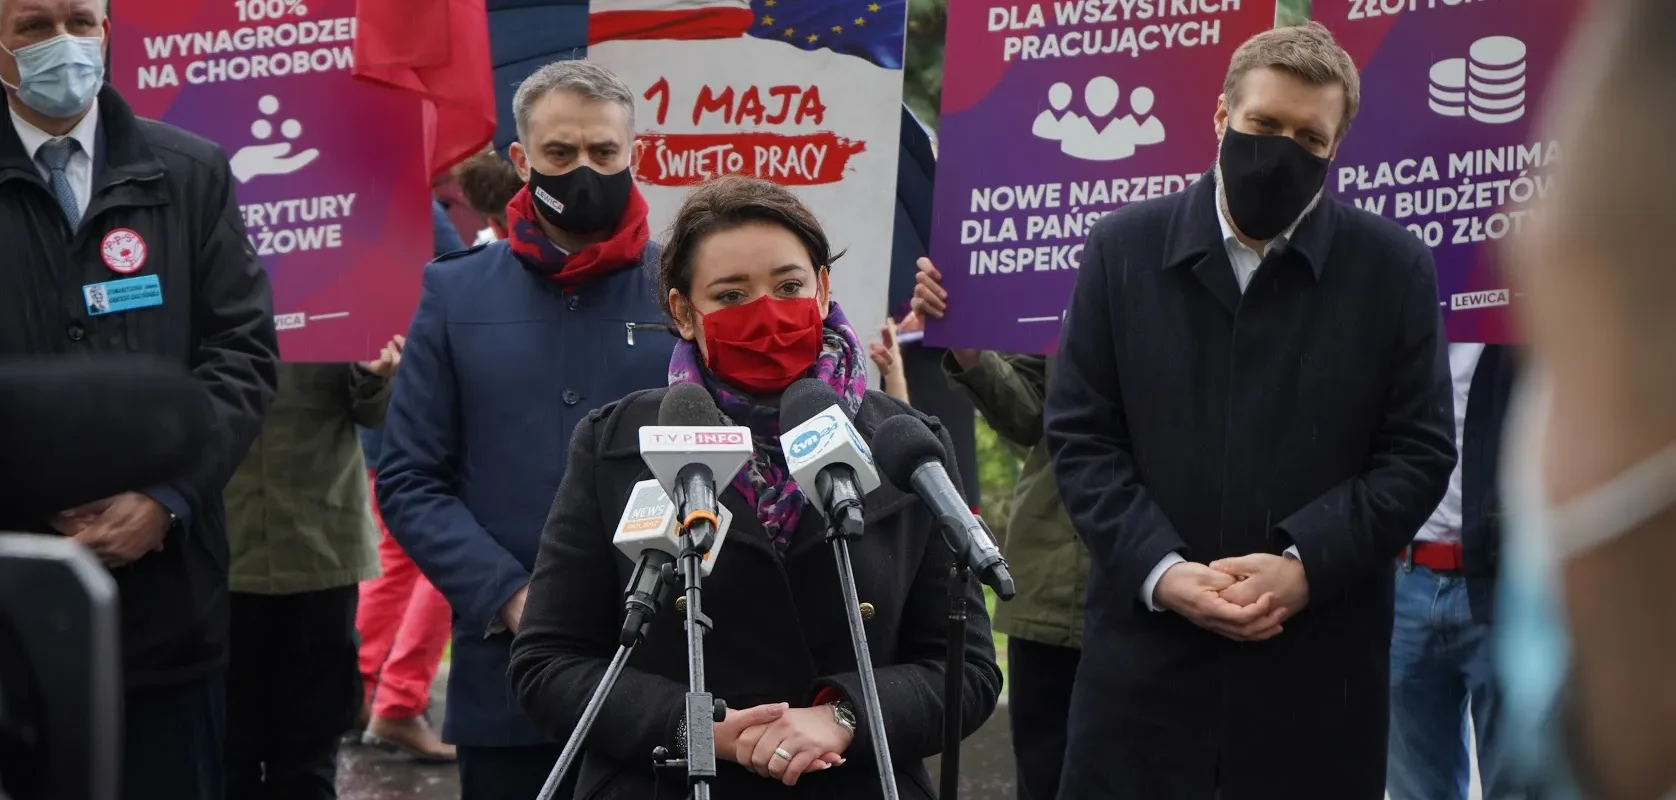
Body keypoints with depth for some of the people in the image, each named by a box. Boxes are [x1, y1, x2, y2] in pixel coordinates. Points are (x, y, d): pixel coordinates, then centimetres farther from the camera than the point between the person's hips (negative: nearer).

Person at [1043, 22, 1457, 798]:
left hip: (1319, 667, 0)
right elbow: (1079, 432, 3)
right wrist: (1159, 568, -11)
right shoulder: (1124, 248, 5)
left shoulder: (1394, 268, 3)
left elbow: (1420, 451, 1)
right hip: (1145, 654, 1)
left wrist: (1307, 565, -13)